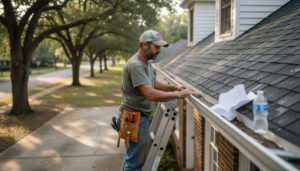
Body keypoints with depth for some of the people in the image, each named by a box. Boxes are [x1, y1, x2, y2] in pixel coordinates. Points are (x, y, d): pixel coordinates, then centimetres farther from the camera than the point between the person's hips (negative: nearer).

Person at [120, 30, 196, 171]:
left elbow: (155, 84, 20)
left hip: (142, 116, 10)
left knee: (132, 156, 21)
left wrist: (175, 88, 6)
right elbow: (150, 95, -31)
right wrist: (178, 95, -25)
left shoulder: (146, 63, 11)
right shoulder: (136, 65, -23)